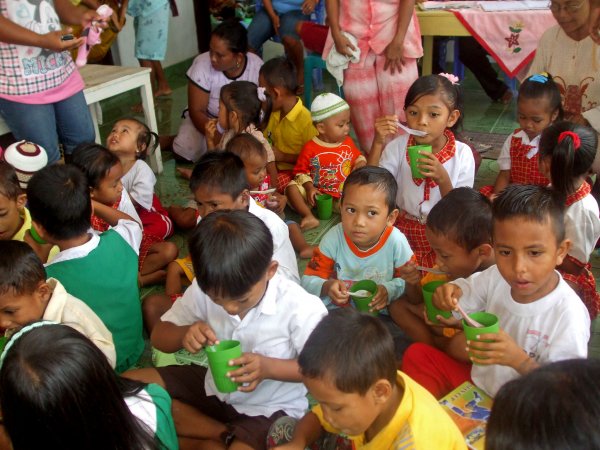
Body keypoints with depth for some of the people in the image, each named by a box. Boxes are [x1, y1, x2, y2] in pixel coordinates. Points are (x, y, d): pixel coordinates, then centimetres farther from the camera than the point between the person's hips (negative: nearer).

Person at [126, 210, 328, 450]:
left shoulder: (300, 307, -25)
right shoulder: (204, 289, -14)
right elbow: (159, 336, -1)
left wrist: (269, 367, -30)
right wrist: (183, 334, -25)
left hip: (268, 409, -6)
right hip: (213, 388, 6)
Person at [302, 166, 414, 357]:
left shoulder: (396, 242, -16)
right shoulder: (333, 238, -12)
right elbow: (309, 280, -6)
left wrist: (390, 290, -23)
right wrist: (327, 287, -28)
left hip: (379, 313, 0)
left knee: (405, 345, -25)